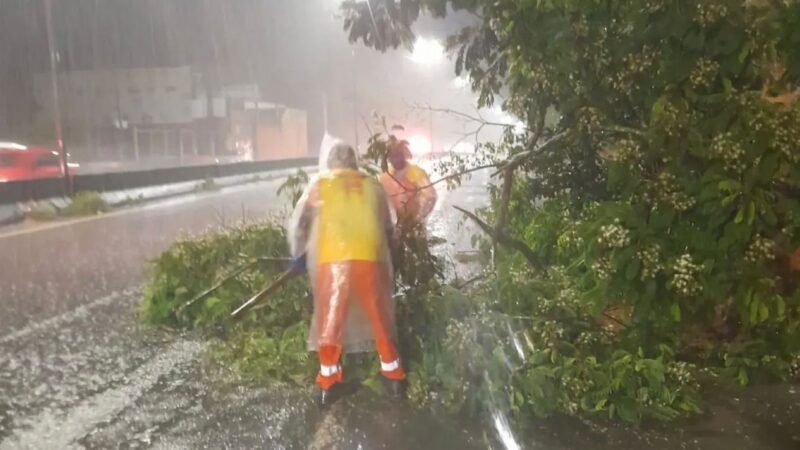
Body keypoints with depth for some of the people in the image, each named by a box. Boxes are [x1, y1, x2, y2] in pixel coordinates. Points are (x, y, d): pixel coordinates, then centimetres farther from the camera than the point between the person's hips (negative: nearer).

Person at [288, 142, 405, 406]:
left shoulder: (319, 185, 11)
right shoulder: (372, 185, 16)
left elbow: (298, 223, 13)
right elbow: (387, 227, 18)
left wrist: (299, 255, 25)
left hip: (333, 260, -1)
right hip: (370, 259, 2)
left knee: (329, 321, 9)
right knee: (380, 319, 13)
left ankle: (327, 384, 14)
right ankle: (393, 376, 23)